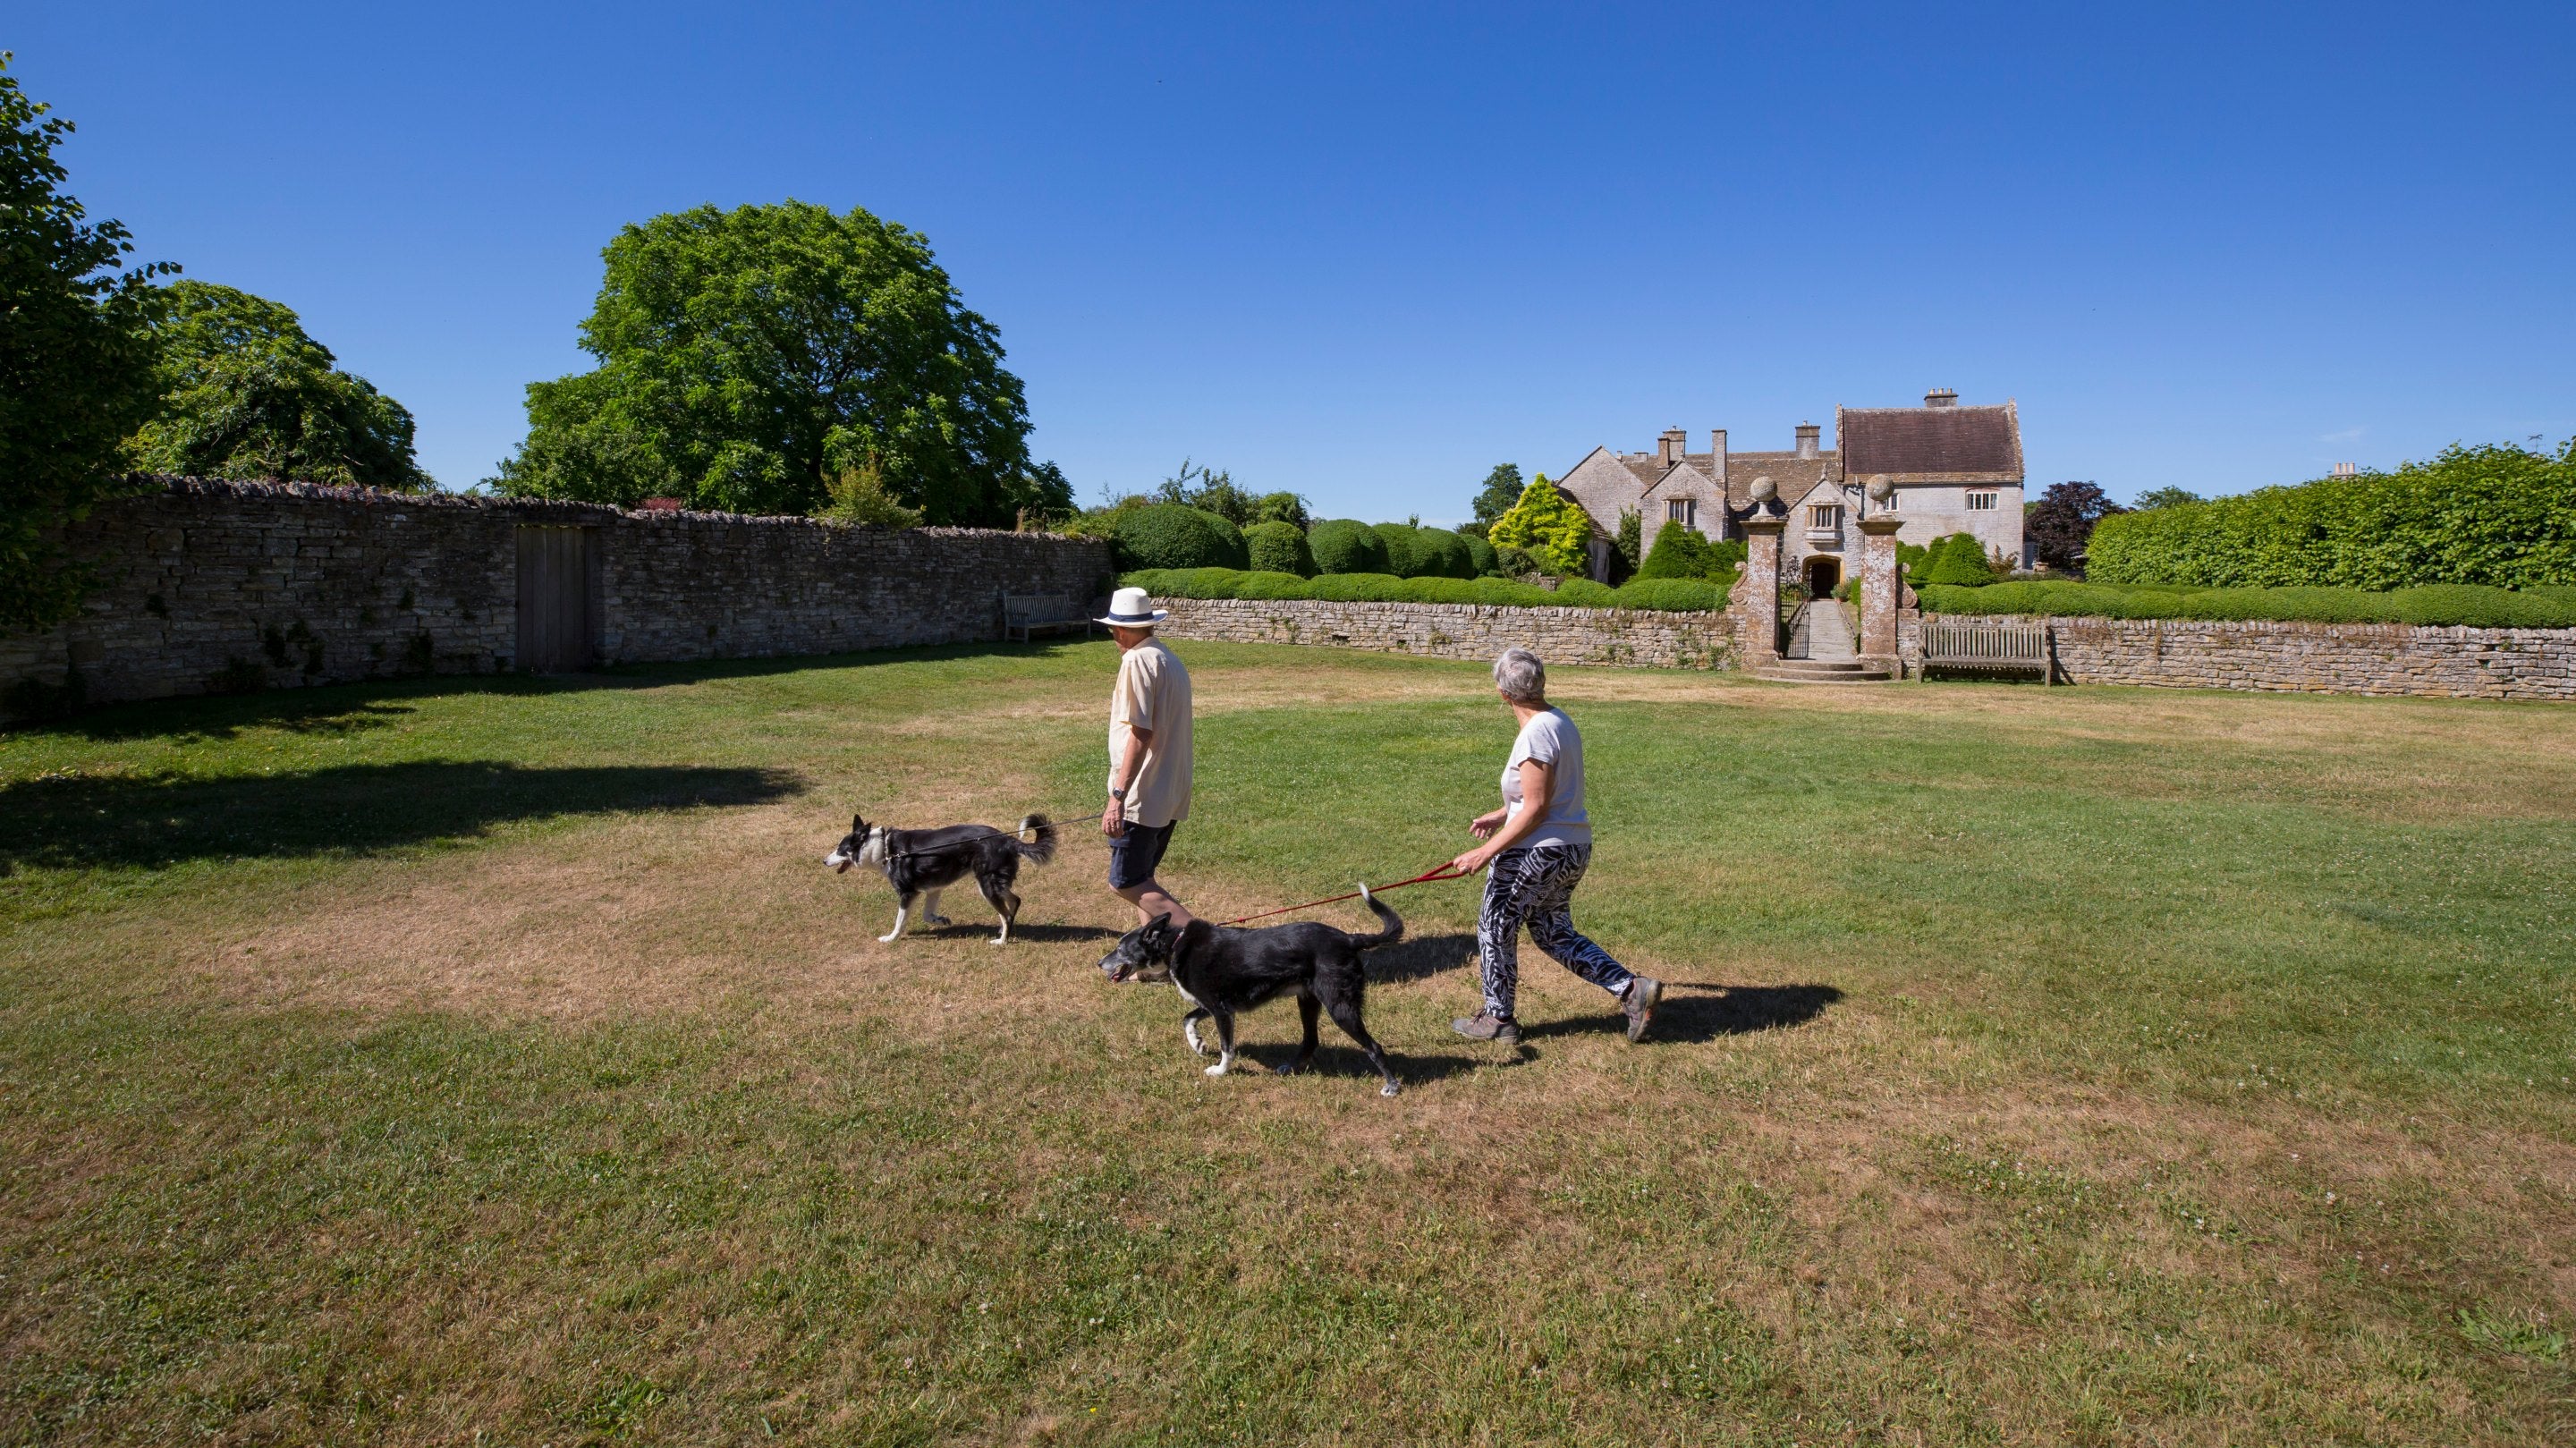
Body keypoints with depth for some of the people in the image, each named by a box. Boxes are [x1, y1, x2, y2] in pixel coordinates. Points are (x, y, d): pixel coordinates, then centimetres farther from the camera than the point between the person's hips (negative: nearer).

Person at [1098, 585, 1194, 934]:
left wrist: (1118, 796, -24)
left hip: (1142, 794, -9)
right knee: (1141, 879, 16)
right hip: (1172, 795, 9)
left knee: (1125, 882, -5)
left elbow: (1140, 734, -22)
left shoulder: (1138, 660, -14)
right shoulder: (1170, 658, 13)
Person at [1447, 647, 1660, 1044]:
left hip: (1538, 851, -9)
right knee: (1554, 933, 21)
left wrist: (1486, 852, -20)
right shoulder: (1560, 722, 8)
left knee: (1495, 929, 10)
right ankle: (1632, 988, 12)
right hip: (1574, 848, 9)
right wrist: (1501, 815, 22)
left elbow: (1536, 809, -21)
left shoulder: (1536, 733, -20)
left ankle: (1497, 1019, 23)